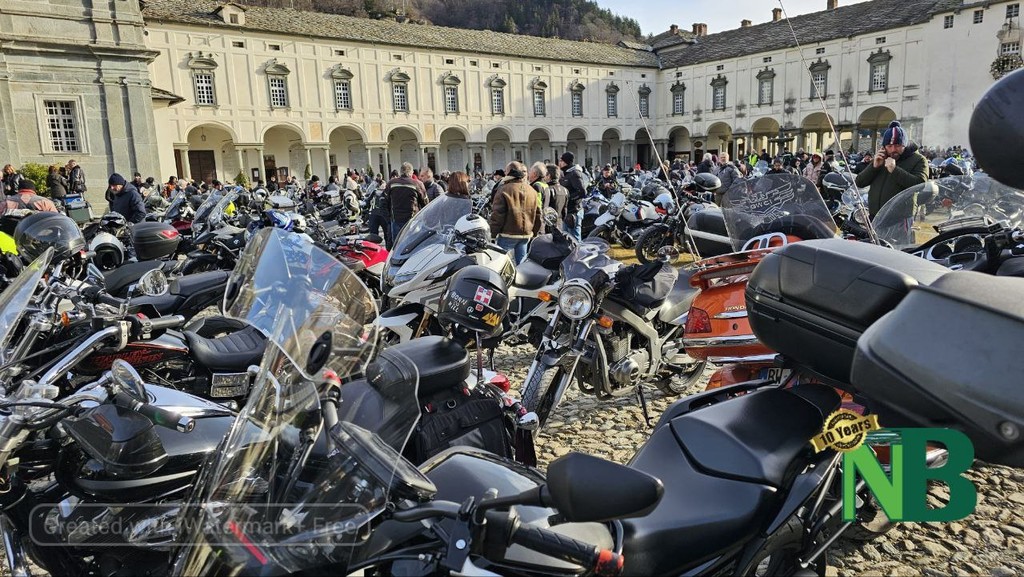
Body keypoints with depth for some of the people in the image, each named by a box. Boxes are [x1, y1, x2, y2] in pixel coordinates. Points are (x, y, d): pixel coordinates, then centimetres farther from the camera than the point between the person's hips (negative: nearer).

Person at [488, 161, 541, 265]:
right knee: (521, 262, 13)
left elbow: (497, 215, -13)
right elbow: (537, 214, 13)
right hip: (526, 235, 6)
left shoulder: (505, 190, -11)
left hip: (508, 234, -5)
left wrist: (492, 232, -3)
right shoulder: (532, 191, 8)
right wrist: (534, 231, 22)